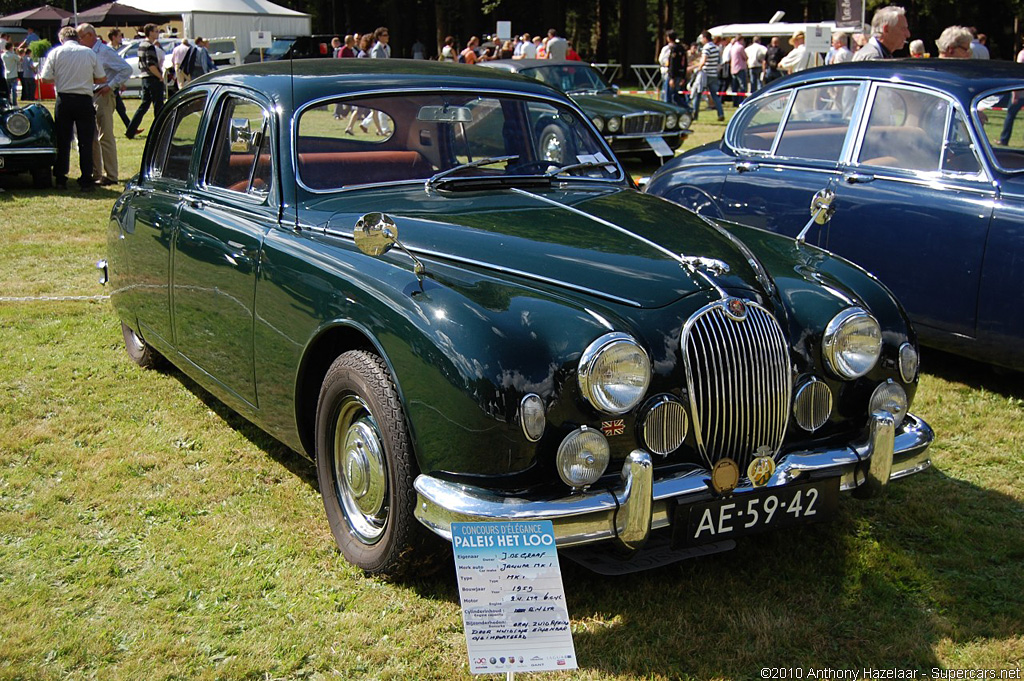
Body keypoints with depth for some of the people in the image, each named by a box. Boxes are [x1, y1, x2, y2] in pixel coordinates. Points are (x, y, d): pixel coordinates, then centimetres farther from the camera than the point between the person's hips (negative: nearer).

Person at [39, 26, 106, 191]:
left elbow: (45, 78, -1)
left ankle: (60, 179, 13)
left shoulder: (56, 52, 1)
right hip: (84, 100, -1)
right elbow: (102, 79, 4)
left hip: (64, 100, 1)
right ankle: (86, 181, 1)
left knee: (62, 141, 10)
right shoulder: (89, 53, 2)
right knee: (86, 142, 3)